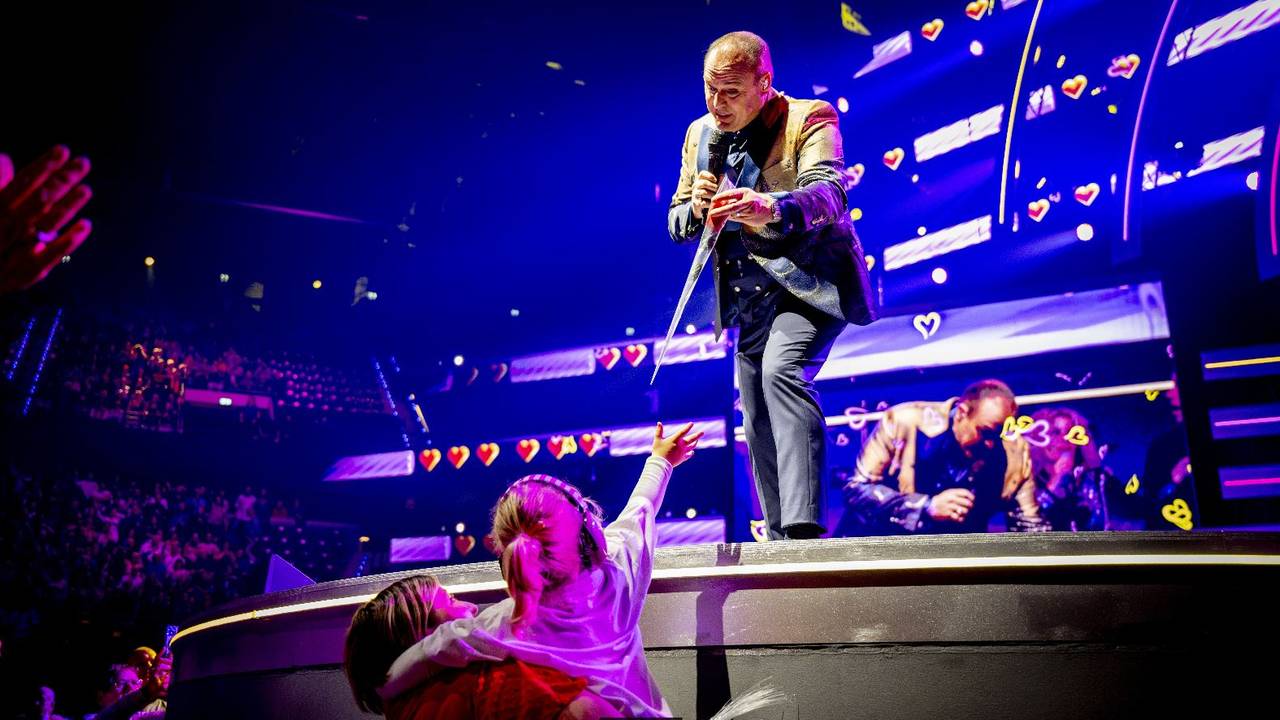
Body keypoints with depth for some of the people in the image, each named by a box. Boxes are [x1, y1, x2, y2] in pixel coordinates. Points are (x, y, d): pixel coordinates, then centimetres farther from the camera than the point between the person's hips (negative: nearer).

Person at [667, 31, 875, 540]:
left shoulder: (809, 118, -7)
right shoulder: (700, 134, 10)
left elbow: (828, 193, -25)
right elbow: (677, 225, 11)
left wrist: (773, 209, -47)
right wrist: (696, 208, -13)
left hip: (808, 283, -6)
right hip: (750, 301, 7)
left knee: (781, 371, -32)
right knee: (760, 432, 8)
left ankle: (804, 529, -36)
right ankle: (781, 541, 21)